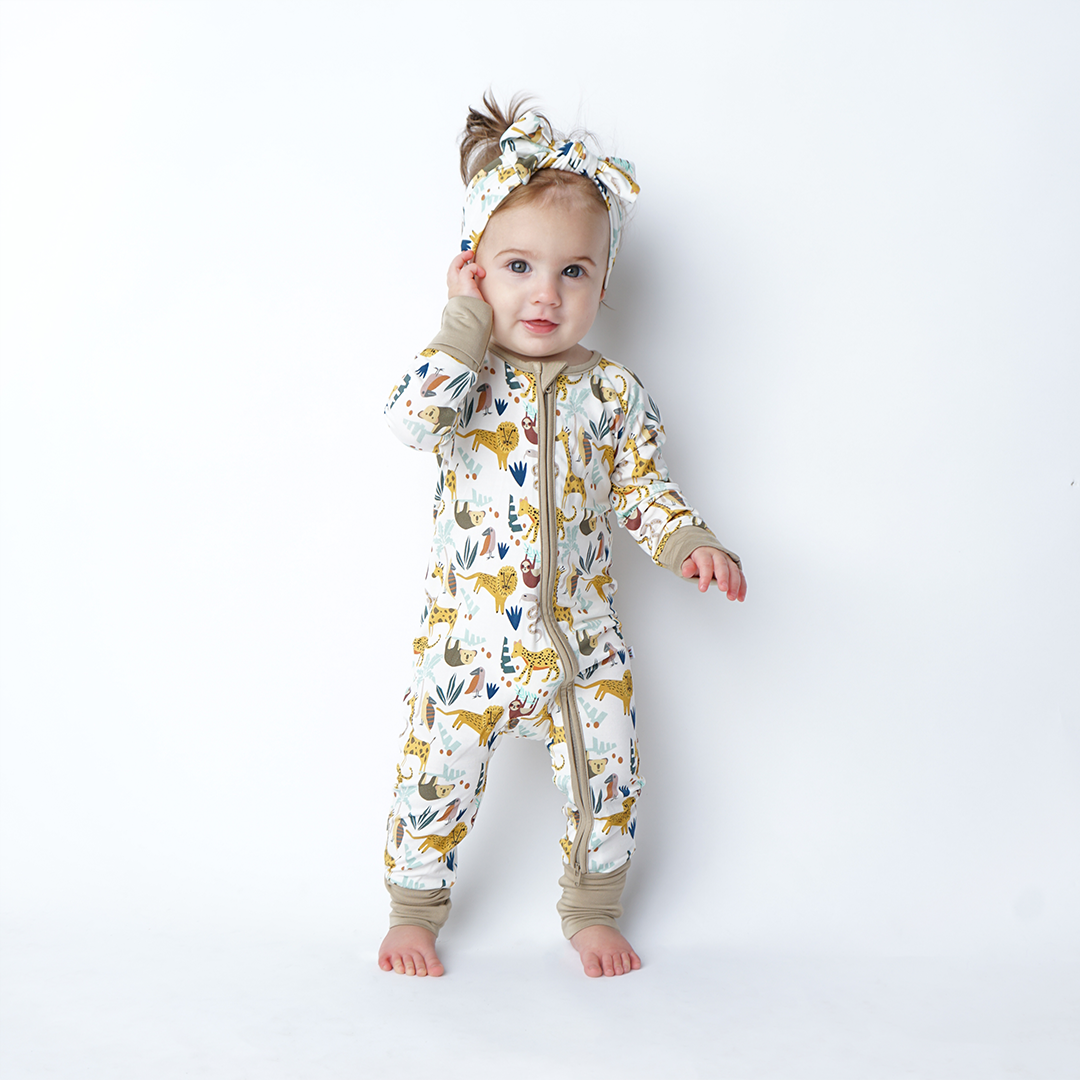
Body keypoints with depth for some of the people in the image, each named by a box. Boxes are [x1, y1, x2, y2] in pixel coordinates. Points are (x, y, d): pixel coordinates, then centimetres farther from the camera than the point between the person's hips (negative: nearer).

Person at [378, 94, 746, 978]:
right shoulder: (462, 373, -4)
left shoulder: (611, 391, 1)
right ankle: (414, 910, 32)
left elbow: (643, 488, 6)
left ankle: (592, 910, 34)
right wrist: (465, 325, -22)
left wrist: (688, 542, -12)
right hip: (468, 638, -2)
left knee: (607, 784, 10)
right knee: (437, 781, 8)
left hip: (582, 640, 2)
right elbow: (413, 419, -24)